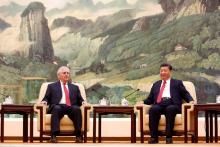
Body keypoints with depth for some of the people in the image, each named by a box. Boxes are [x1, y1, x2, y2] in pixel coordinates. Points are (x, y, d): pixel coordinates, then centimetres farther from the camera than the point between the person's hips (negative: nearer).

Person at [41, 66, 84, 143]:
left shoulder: (75, 87, 30)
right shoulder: (52, 86, 24)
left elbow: (79, 100, 23)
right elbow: (46, 98, 16)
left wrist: (83, 102, 0)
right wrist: (44, 101, -7)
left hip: (71, 108, 2)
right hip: (58, 107, -2)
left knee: (77, 108, -34)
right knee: (56, 108, -38)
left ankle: (78, 135, -38)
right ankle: (54, 135, -47)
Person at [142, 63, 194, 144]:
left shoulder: (177, 83, 23)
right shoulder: (156, 84, 31)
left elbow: (185, 94, 13)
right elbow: (150, 99, 26)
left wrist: (191, 101, -9)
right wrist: (142, 102, 5)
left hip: (172, 105, -2)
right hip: (159, 105, 2)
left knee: (170, 109, -38)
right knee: (153, 109, -33)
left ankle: (169, 137, -38)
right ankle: (154, 137, -33)